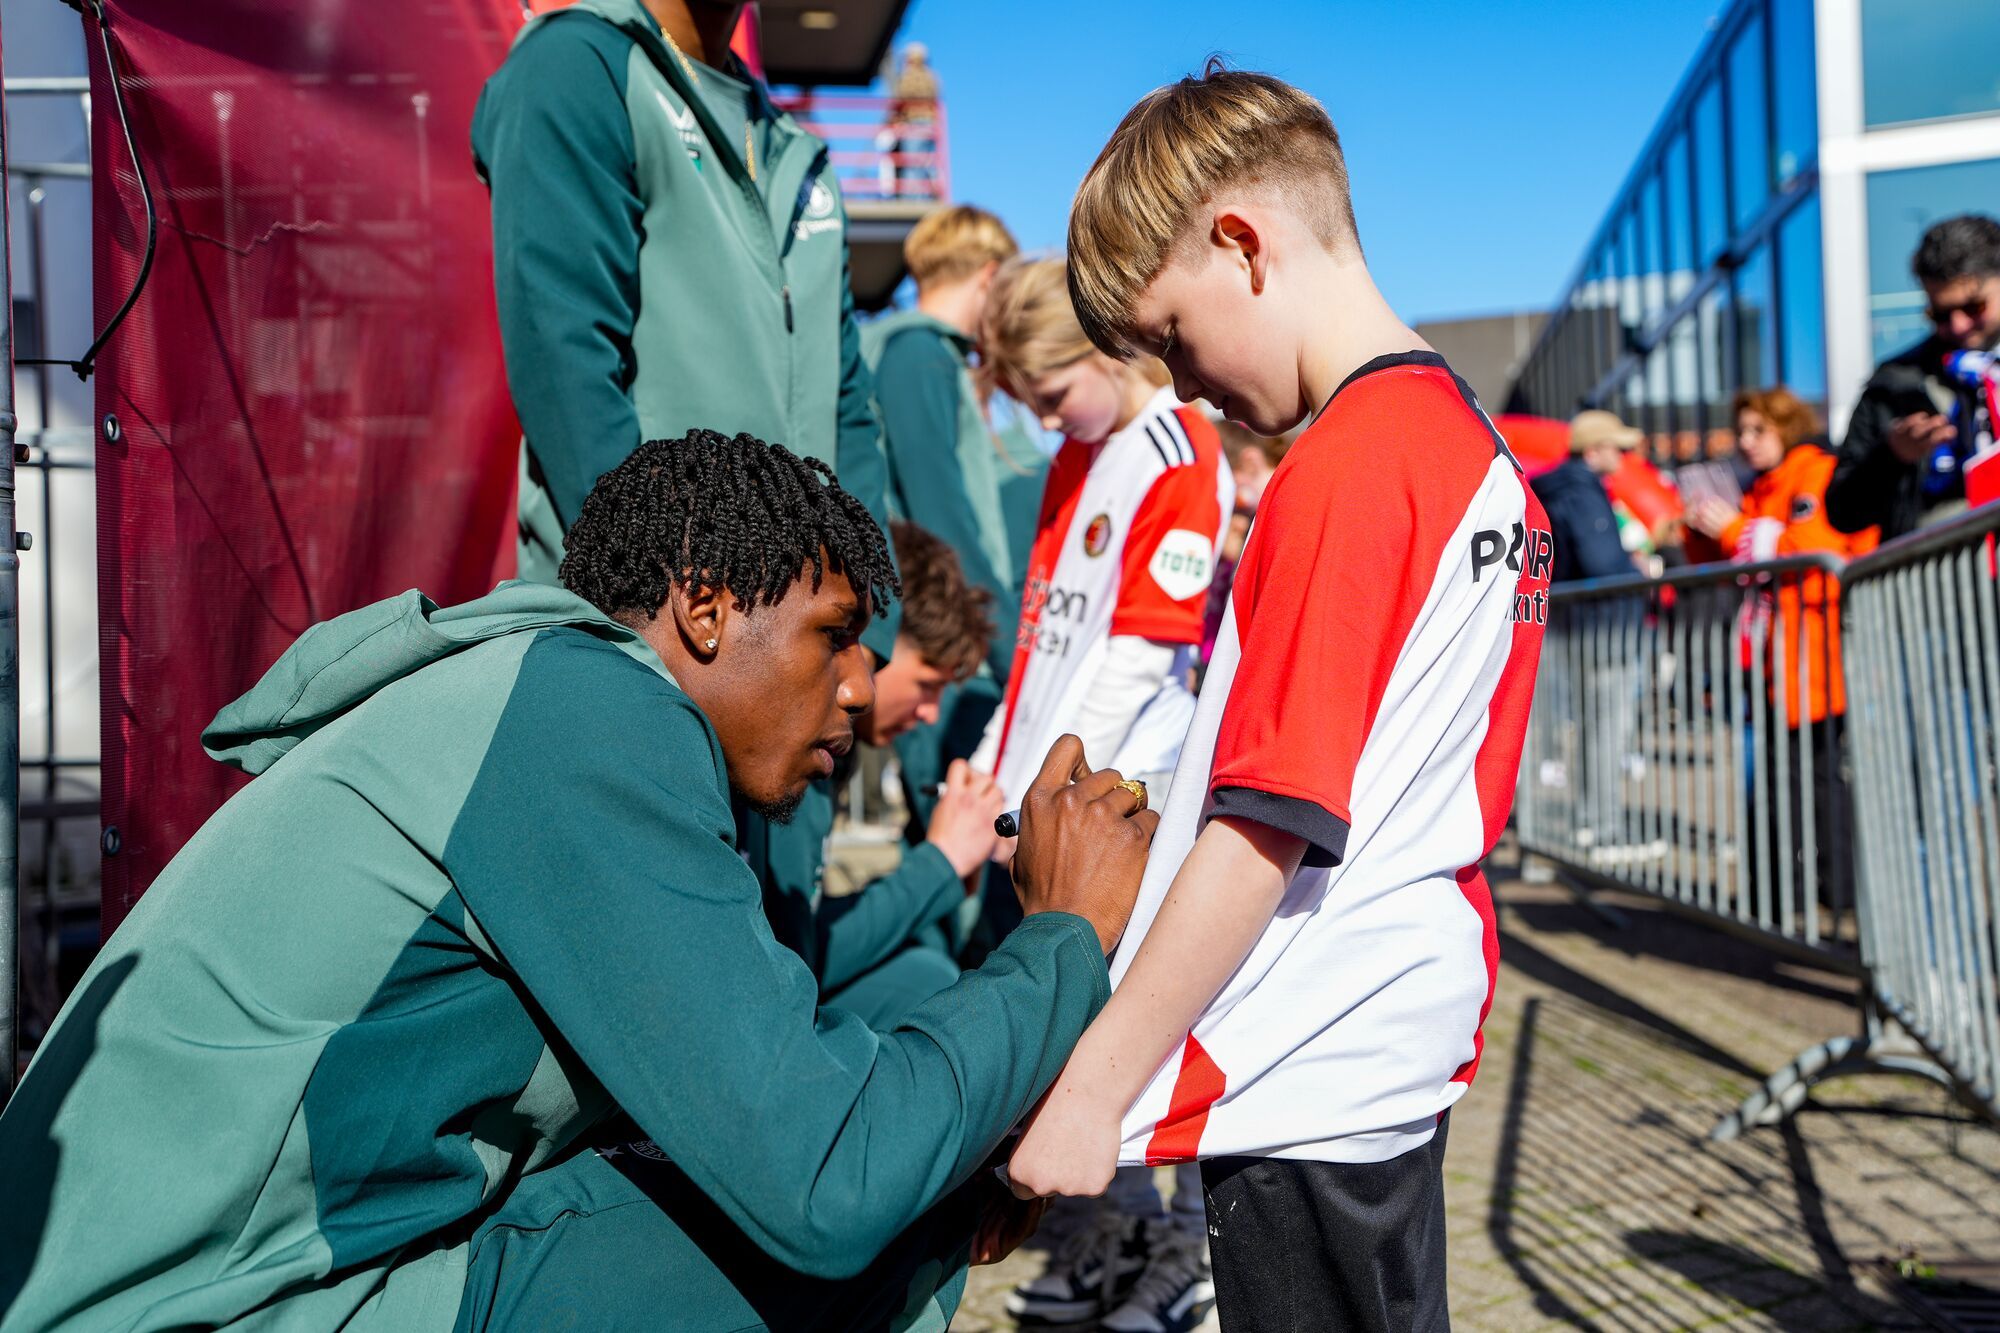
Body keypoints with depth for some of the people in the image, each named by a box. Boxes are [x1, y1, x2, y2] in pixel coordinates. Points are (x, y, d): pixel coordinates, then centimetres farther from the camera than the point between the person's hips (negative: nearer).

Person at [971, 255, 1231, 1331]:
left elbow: (1137, 658, -16)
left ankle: (1198, 1243, 14)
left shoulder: (1179, 460, -10)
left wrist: (1049, 789, -18)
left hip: (1132, 791, -8)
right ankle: (1123, 1226, 26)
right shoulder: (1075, 460, 17)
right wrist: (997, 758, 12)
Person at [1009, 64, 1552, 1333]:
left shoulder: (1345, 467, -19)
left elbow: (1268, 822, -22)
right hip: (1407, 1049, 10)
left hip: (1307, 1080, -9)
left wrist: (1093, 1085, -17)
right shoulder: (1482, 450, 10)